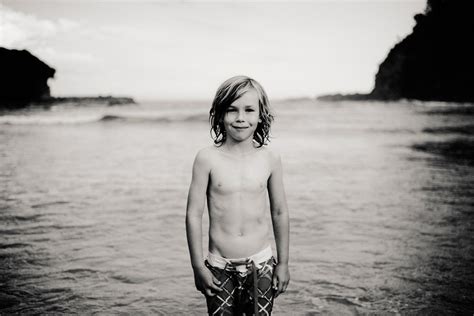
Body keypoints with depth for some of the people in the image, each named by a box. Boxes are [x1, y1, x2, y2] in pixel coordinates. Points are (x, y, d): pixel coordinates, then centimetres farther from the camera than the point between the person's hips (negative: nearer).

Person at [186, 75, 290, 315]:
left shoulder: (270, 159, -2)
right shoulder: (207, 158, -8)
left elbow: (279, 213, 6)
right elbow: (194, 214, -4)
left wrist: (283, 263, 8)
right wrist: (198, 266, -4)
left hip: (260, 265, 1)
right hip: (219, 268, -1)